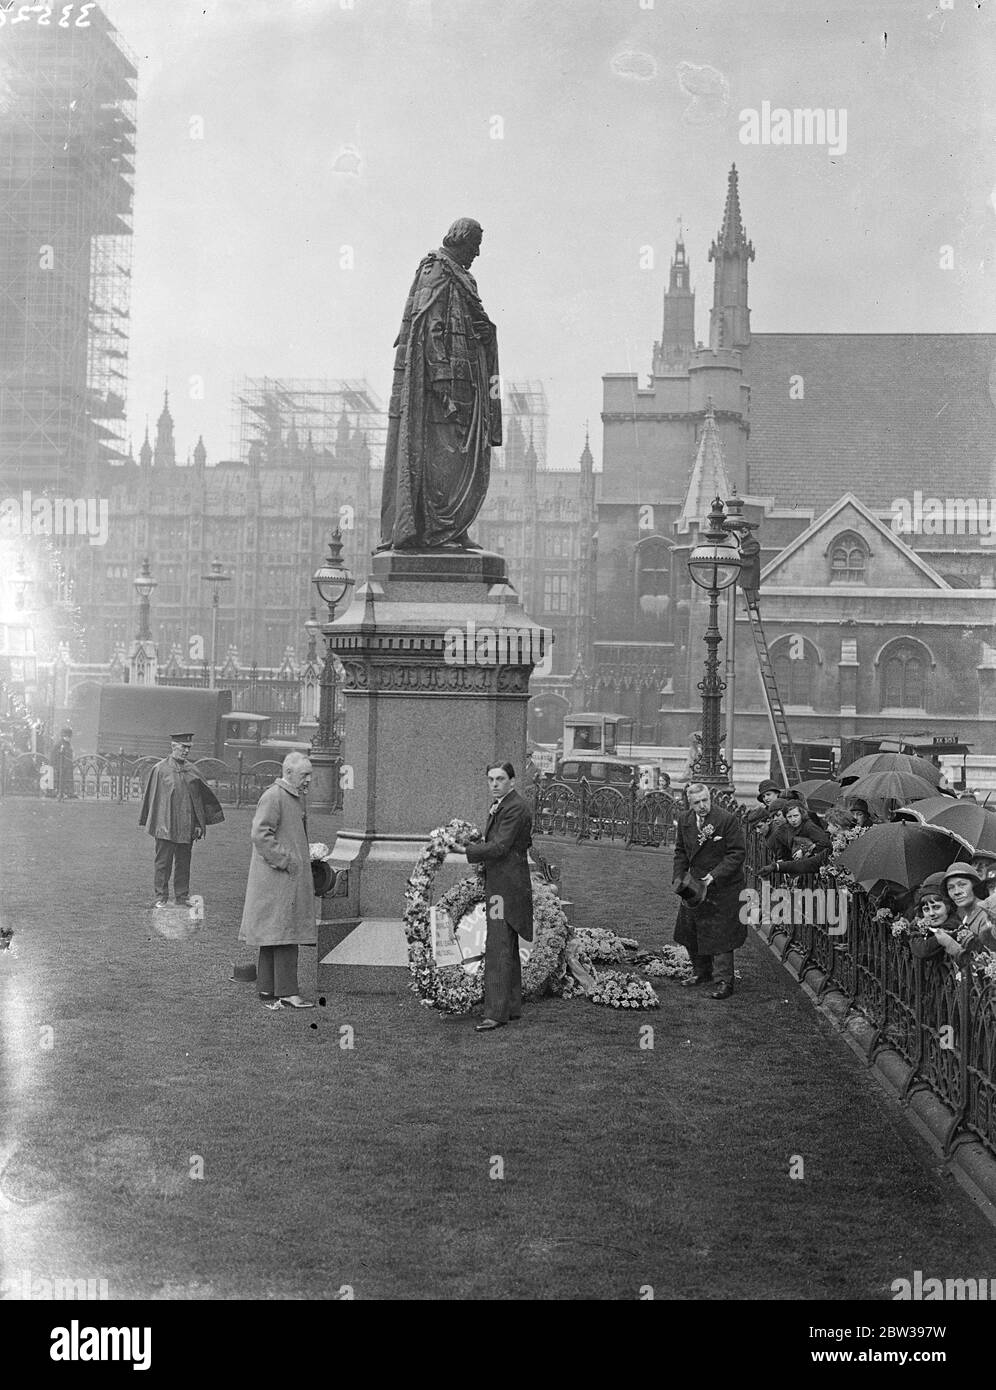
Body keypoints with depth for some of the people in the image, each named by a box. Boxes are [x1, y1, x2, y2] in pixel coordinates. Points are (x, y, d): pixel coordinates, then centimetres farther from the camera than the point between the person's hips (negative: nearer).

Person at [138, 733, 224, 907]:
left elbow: (200, 798, 11)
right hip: (165, 825, -4)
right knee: (163, 862, 1)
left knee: (183, 863, 8)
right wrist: (152, 823, -1)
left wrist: (199, 824, 6)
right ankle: (161, 896, 8)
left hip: (186, 826, 4)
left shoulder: (192, 772, 7)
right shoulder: (160, 770, -3)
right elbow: (153, 797, 0)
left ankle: (182, 897, 15)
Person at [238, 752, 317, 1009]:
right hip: (277, 879, -10)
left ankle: (267, 991, 16)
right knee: (285, 934, -9)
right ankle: (286, 993, -7)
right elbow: (260, 834, -20)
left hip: (292, 879, 10)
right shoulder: (273, 797, -14)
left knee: (272, 937, 11)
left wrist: (305, 860, 16)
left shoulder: (299, 798, 17)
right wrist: (284, 861, -19)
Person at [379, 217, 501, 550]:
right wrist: (442, 376, -23)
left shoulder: (457, 276, 23)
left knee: (466, 457, 8)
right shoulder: (436, 272, -8)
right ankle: (438, 530, -10)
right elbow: (431, 330, -17)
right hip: (445, 371, -10)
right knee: (444, 454, -11)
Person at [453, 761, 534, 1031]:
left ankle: (495, 1013, -13)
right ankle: (512, 1006, 25)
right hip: (498, 885, 11)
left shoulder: (515, 808, -15)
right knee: (508, 951, 16)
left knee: (498, 950, -12)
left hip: (507, 886, -11)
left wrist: (465, 851, -17)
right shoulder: (498, 805, 17)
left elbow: (499, 847, -21)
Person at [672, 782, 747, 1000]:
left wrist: (714, 876, -22)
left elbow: (737, 853, -15)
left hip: (722, 886, -6)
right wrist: (679, 877, 0)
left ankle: (724, 982, 3)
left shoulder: (727, 819, -16)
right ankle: (701, 973, 31)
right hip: (695, 884, 6)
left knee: (720, 935, -4)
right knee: (691, 931, 14)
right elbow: (681, 851, 13)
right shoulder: (684, 820, 2)